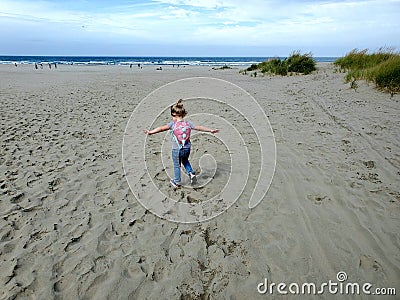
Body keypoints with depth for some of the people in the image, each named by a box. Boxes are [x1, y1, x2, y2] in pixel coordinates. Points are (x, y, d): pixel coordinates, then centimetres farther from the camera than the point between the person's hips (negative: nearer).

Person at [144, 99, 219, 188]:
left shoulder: (173, 124, -14)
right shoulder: (188, 123, -4)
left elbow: (161, 128, -20)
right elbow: (199, 128, 3)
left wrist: (151, 132, -17)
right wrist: (211, 130, 13)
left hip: (176, 150, -3)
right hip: (187, 149, 4)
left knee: (177, 165, 15)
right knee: (185, 161, 32)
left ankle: (177, 182, 29)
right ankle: (191, 173, 18)